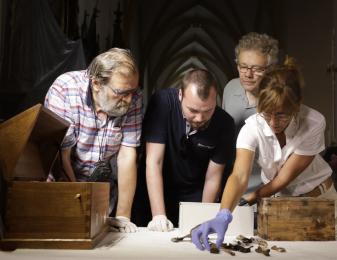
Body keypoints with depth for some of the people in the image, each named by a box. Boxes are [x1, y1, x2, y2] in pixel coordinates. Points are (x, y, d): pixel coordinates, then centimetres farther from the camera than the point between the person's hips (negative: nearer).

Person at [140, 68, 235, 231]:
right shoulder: (163, 102, -24)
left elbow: (213, 178, -9)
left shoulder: (225, 124, -18)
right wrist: (159, 216, -29)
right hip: (158, 192, -1)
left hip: (196, 196, 1)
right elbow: (153, 162, -25)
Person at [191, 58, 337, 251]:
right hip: (276, 196, 1)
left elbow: (283, 178, -21)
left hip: (317, 195, -1)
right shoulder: (253, 126, -25)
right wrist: (224, 214, -55)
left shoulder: (314, 123, -28)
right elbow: (240, 176, -38)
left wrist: (246, 201, -21)